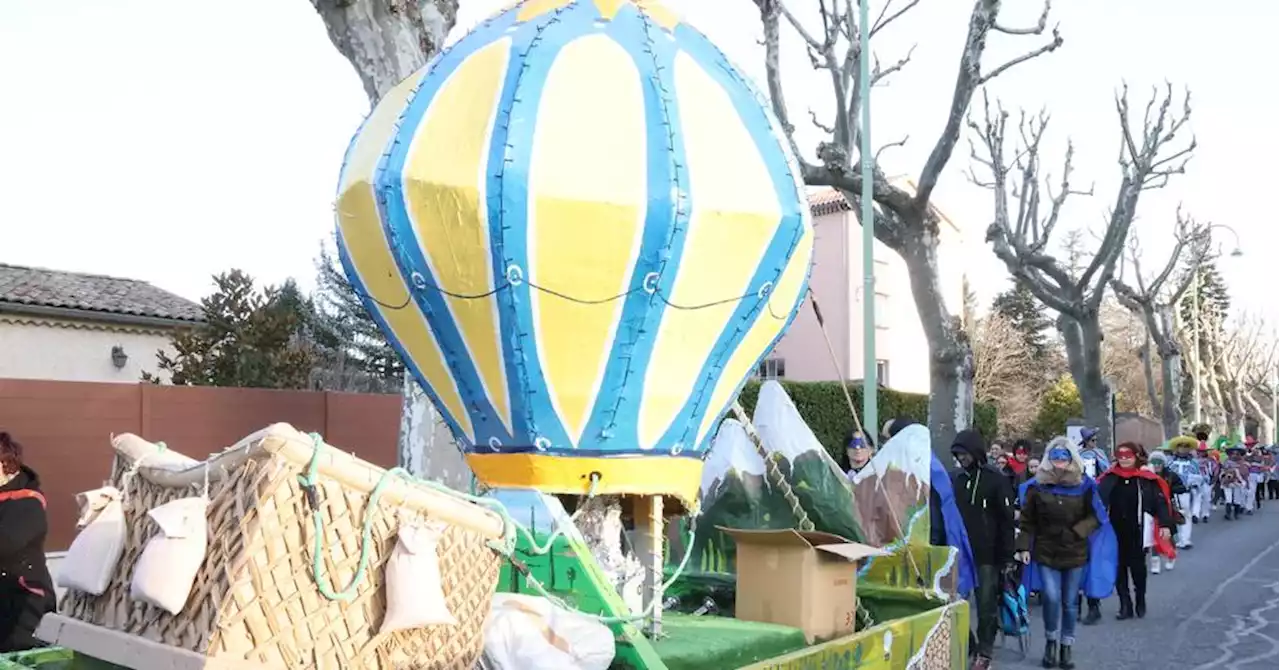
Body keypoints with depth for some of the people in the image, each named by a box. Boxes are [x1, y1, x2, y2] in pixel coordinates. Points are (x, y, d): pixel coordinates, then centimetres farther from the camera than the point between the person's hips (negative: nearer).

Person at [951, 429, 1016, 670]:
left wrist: (1007, 556, -8)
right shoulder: (955, 480, 6)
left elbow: (1007, 521, -6)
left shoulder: (996, 480, -6)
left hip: (988, 554, -4)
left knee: (987, 604, 3)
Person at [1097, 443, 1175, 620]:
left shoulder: (1147, 479, -5)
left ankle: (1140, 600, 30)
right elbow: (1099, 500, -1)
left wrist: (1165, 524, -15)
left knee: (1138, 567, 7)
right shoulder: (1109, 478, 0)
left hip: (1138, 532, -2)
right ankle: (1125, 605, 14)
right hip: (1115, 531, 2)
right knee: (1119, 568, 5)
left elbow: (1160, 502, -7)